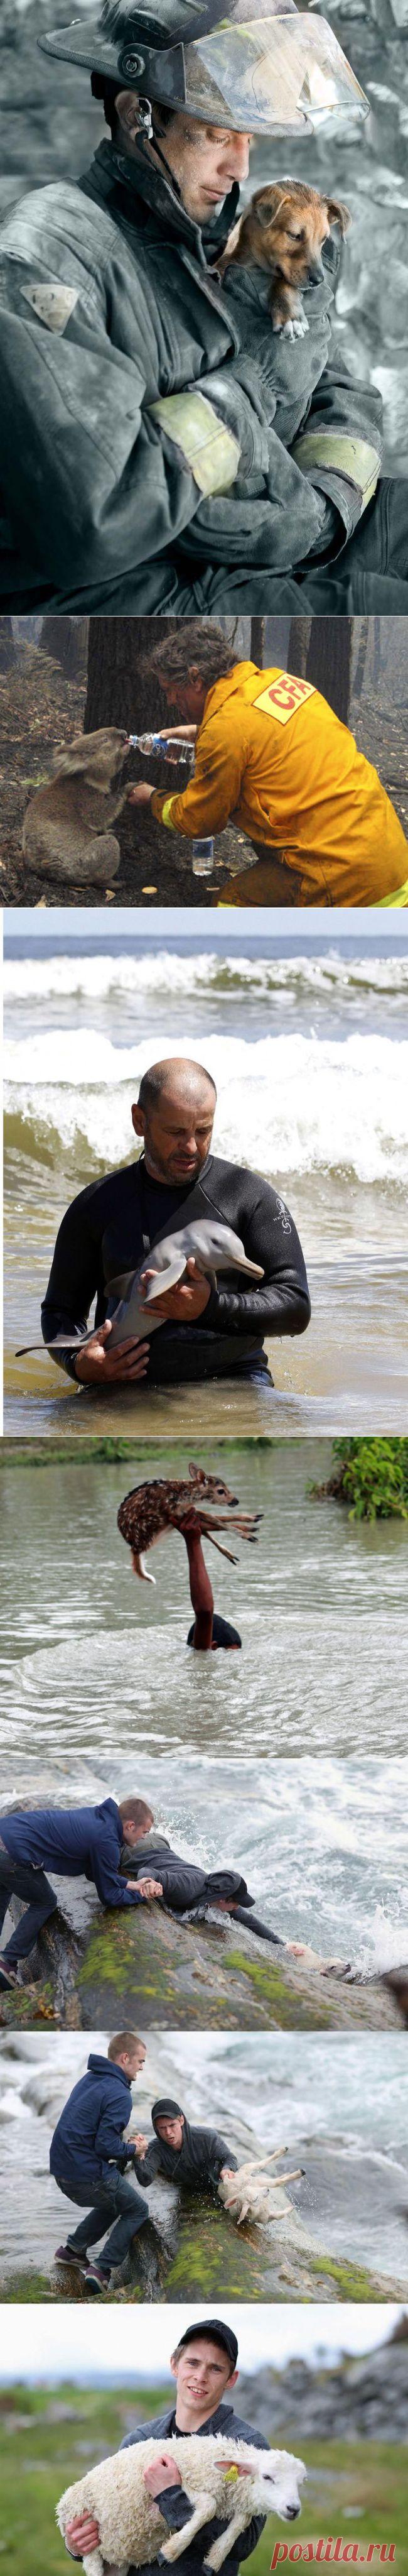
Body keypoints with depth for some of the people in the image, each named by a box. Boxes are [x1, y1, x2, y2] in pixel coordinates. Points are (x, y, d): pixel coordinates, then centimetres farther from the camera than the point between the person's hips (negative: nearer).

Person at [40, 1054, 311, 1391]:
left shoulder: (251, 1195, 4)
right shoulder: (98, 1205, 9)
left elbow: (296, 1309, -1)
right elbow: (60, 1310, 15)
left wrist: (211, 1306, -17)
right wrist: (78, 1364, -8)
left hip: (233, 1380, -1)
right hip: (128, 1389, 1)